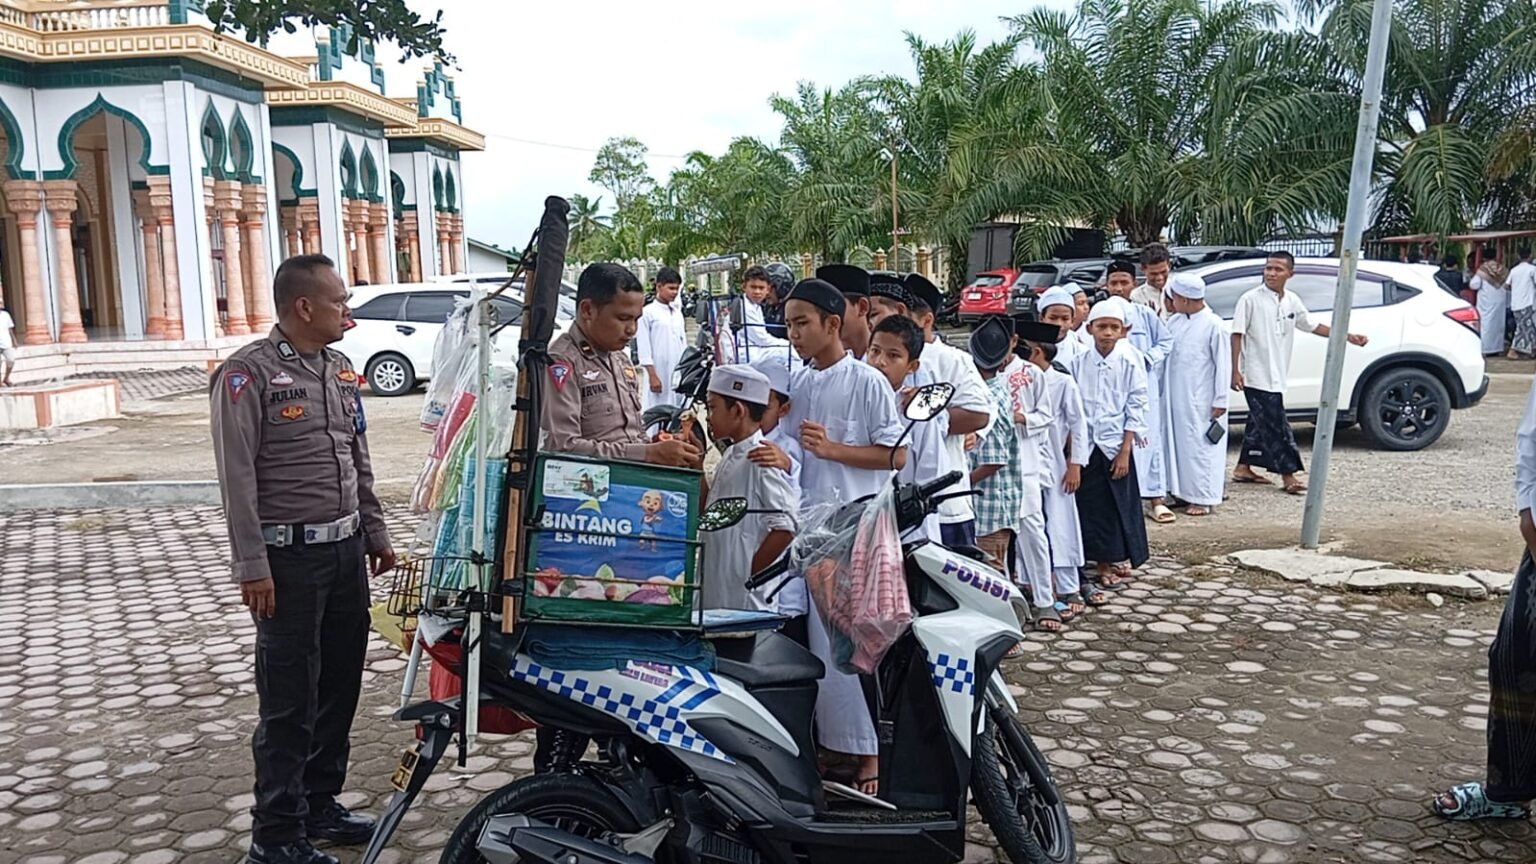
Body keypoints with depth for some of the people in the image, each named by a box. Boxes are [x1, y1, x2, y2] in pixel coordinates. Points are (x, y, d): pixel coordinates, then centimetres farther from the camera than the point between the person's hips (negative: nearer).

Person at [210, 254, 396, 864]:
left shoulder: (340, 369, 12)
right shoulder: (248, 373, -12)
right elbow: (237, 477, -15)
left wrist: (375, 533, 17)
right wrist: (253, 567, -18)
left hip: (346, 549, 8)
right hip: (288, 557, -7)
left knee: (340, 684, 14)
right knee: (289, 699, -1)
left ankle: (320, 804, 29)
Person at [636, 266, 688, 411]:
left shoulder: (677, 313, 13)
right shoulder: (648, 312, -6)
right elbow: (643, 347, -8)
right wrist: (652, 375, -13)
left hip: (679, 374, 6)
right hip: (659, 373, -6)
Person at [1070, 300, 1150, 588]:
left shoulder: (1130, 362, -5)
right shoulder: (1079, 363, 0)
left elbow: (1136, 407, -5)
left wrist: (1125, 450, -9)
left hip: (1116, 444, -2)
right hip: (1086, 445, 2)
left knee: (1120, 505, 5)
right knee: (1090, 504, 5)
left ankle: (1119, 559, 23)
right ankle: (1103, 560, 19)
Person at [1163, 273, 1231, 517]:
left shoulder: (1214, 325, -12)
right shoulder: (1174, 322, 5)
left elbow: (1223, 364, -11)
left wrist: (1220, 401, -10)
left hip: (1201, 400, -6)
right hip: (1175, 398, 7)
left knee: (1201, 446, 0)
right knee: (1178, 444, 13)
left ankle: (1203, 499, 7)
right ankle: (1184, 491, 25)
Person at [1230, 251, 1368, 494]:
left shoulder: (1292, 301, 9)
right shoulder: (1251, 299, -10)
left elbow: (1312, 326, 21)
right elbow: (1237, 335, -10)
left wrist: (1348, 337, 20)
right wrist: (1235, 371, -15)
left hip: (1276, 377, 7)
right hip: (1257, 376, -7)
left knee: (1260, 424, 13)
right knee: (1276, 427, -6)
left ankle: (1243, 469, 22)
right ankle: (1288, 476, 0)